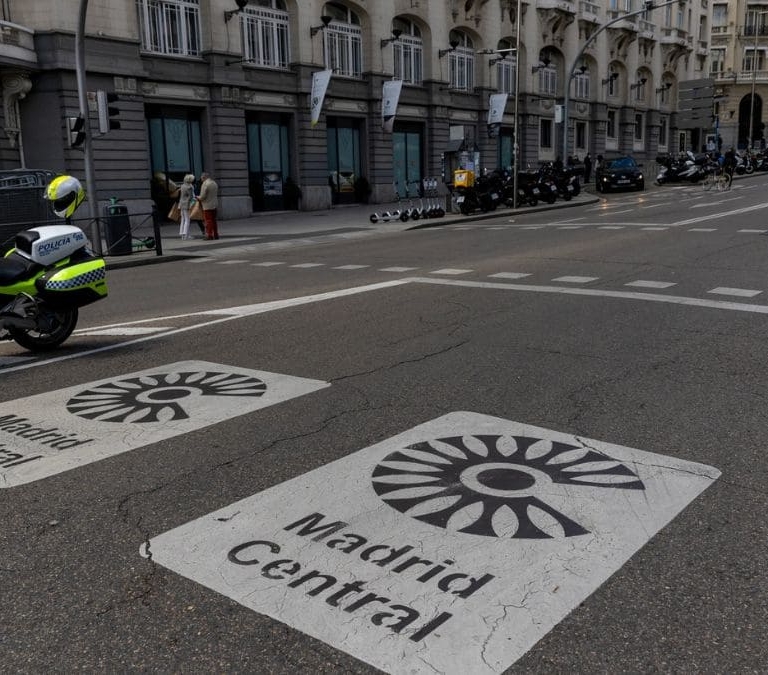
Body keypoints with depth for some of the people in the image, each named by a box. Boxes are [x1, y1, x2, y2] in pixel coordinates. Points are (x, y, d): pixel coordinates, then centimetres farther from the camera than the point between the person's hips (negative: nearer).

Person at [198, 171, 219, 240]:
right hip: (214, 204, 8)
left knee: (208, 221, -3)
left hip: (208, 206, -8)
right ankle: (216, 235, 17)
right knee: (214, 220, 14)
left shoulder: (205, 184, -15)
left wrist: (198, 197, 4)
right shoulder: (214, 183, 10)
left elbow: (202, 196, -18)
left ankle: (209, 235, -2)